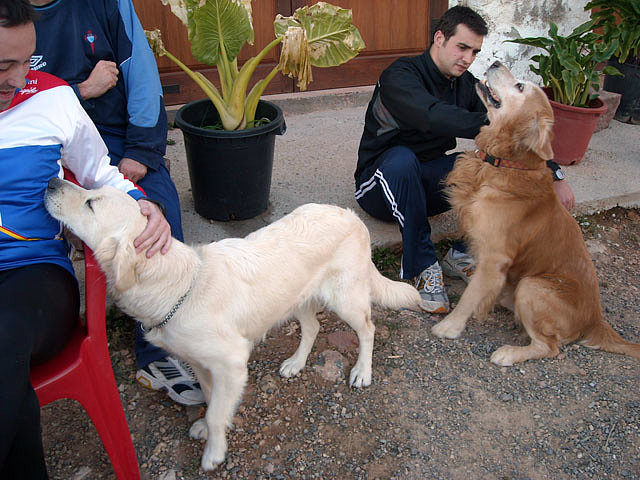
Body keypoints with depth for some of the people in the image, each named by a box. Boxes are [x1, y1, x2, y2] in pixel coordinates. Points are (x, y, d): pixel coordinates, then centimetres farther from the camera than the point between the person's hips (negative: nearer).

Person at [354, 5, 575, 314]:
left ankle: (461, 254, -11)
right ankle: (421, 265, -26)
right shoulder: (401, 76, -17)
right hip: (380, 187, -5)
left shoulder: (466, 85, 2)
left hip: (425, 183, 5)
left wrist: (555, 175, -15)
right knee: (402, 158, -39)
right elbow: (435, 117, -38)